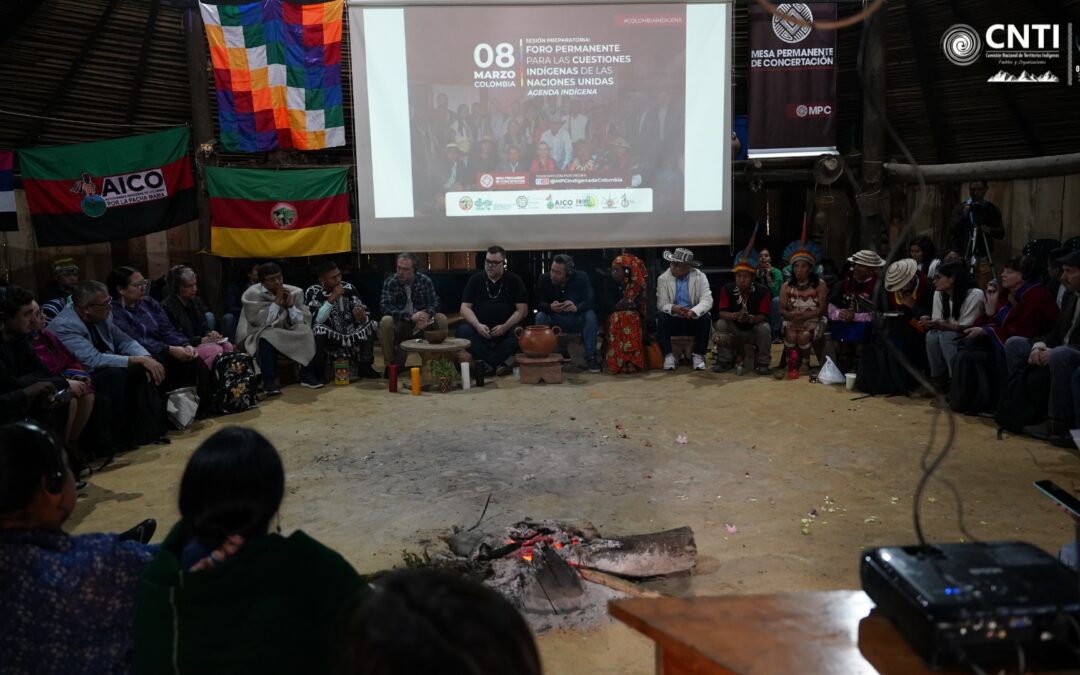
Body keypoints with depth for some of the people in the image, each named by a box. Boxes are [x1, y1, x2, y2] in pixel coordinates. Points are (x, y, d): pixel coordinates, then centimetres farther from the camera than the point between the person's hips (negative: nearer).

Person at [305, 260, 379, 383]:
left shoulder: (349, 288, -1)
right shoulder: (312, 292, -9)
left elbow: (365, 316, -3)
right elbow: (316, 320, -22)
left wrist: (361, 317, -28)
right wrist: (332, 298, -25)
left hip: (350, 337, 3)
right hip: (328, 341, -3)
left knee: (372, 324, -16)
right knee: (318, 329, -33)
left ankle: (365, 367, -4)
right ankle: (317, 372, -14)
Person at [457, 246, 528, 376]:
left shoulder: (514, 280, 5)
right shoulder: (475, 279, 9)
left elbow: (522, 310, -2)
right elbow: (465, 308, 3)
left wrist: (505, 327, -18)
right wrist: (478, 325, -16)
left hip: (506, 328, -1)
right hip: (480, 328, 1)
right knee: (463, 330, -29)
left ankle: (485, 363, -26)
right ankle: (502, 362, -31)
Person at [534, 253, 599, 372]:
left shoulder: (581, 278, -14)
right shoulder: (544, 279, -12)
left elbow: (590, 301, -24)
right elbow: (539, 303, -16)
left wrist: (577, 307, -47)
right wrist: (550, 307, -41)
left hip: (577, 319, -1)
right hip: (555, 320, 1)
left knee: (590, 315, -31)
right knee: (540, 316, -29)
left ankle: (590, 358, -26)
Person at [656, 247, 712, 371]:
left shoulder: (700, 277, -8)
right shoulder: (663, 279, -7)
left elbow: (707, 300, -20)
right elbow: (661, 304, -14)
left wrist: (692, 312, -41)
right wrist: (673, 308, -39)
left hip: (694, 319, 0)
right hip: (673, 320, 0)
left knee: (706, 318, -29)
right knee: (661, 317, -29)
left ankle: (699, 356, -15)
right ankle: (668, 356, -19)